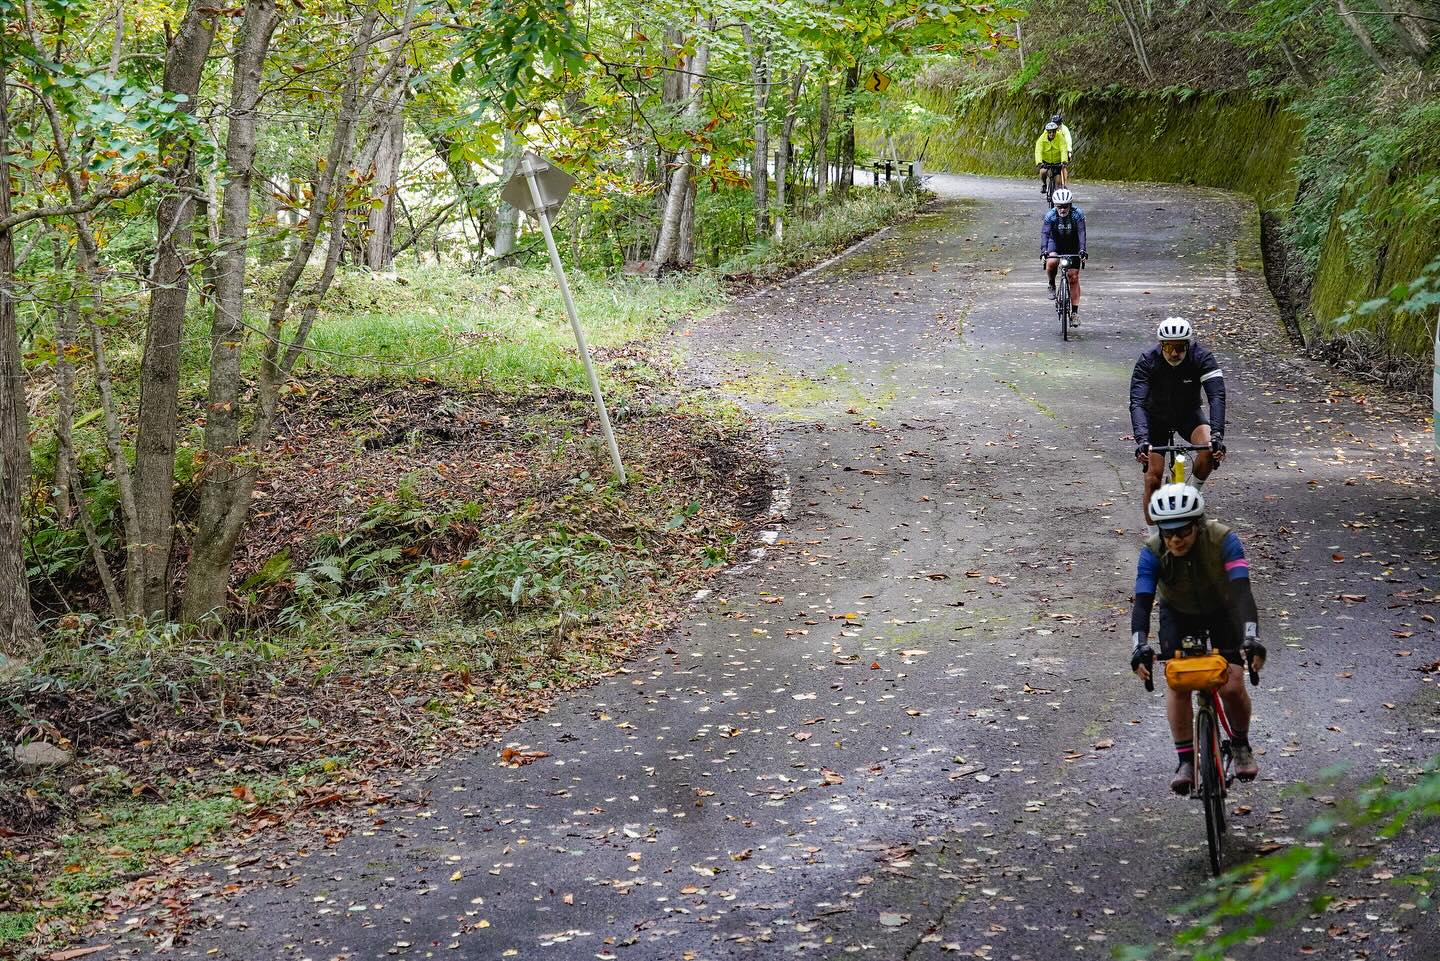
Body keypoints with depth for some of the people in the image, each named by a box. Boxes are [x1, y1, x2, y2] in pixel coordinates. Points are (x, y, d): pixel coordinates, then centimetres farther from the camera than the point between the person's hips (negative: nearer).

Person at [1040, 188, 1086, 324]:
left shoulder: (1078, 214, -23)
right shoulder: (1050, 215, -22)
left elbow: (1081, 232, -30)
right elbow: (1045, 233, -29)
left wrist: (1082, 249, -44)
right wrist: (1043, 251, -44)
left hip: (1073, 246, 0)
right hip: (1055, 243, 0)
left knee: (1074, 277, -5)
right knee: (1051, 262, -33)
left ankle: (1075, 312, 0)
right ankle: (1052, 285, -3)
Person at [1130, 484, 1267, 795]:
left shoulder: (1224, 540, -33)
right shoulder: (1153, 553, -28)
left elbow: (1242, 591, -41)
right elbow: (1142, 602, -34)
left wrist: (1251, 638, -55)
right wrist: (1139, 646, -50)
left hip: (1222, 611, -1)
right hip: (1178, 614, 1)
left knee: (1232, 685, -16)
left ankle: (1241, 745, 12)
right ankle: (1185, 760, -6)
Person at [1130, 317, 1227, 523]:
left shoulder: (1202, 358, -27)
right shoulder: (1147, 361, -28)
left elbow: (1217, 396, -36)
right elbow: (1137, 403, -36)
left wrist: (1217, 434, -51)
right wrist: (1141, 439, -52)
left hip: (1189, 414, 0)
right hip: (1157, 417, 0)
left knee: (1210, 448, -29)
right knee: (1153, 475, -9)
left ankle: (1194, 493, -2)